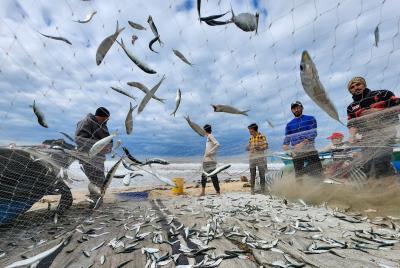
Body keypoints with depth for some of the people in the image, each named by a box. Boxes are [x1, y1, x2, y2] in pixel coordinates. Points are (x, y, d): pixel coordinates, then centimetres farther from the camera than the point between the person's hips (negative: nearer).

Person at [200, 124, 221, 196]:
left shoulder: (210, 136, -8)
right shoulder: (208, 137, 16)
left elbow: (217, 144, -21)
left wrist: (210, 152, -20)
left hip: (210, 160, -9)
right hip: (206, 160, 9)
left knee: (213, 175, -4)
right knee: (204, 176, 12)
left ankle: (218, 191, 6)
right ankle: (203, 192, 21)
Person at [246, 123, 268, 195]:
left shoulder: (262, 137, -2)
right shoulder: (250, 138, 11)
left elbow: (266, 146, -5)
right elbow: (248, 147, 16)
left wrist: (260, 147, -23)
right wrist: (248, 147, -7)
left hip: (260, 158, -3)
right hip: (252, 158, 4)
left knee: (262, 174, 4)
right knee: (252, 175, 8)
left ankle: (263, 189, 18)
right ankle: (252, 190, 18)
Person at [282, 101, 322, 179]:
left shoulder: (310, 119, 8)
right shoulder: (289, 125, 14)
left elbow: (313, 133, -5)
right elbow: (287, 138, 11)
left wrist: (303, 143, -20)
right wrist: (285, 145, -12)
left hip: (310, 149, -1)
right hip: (296, 152, 2)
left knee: (317, 172, -5)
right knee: (298, 174, 5)